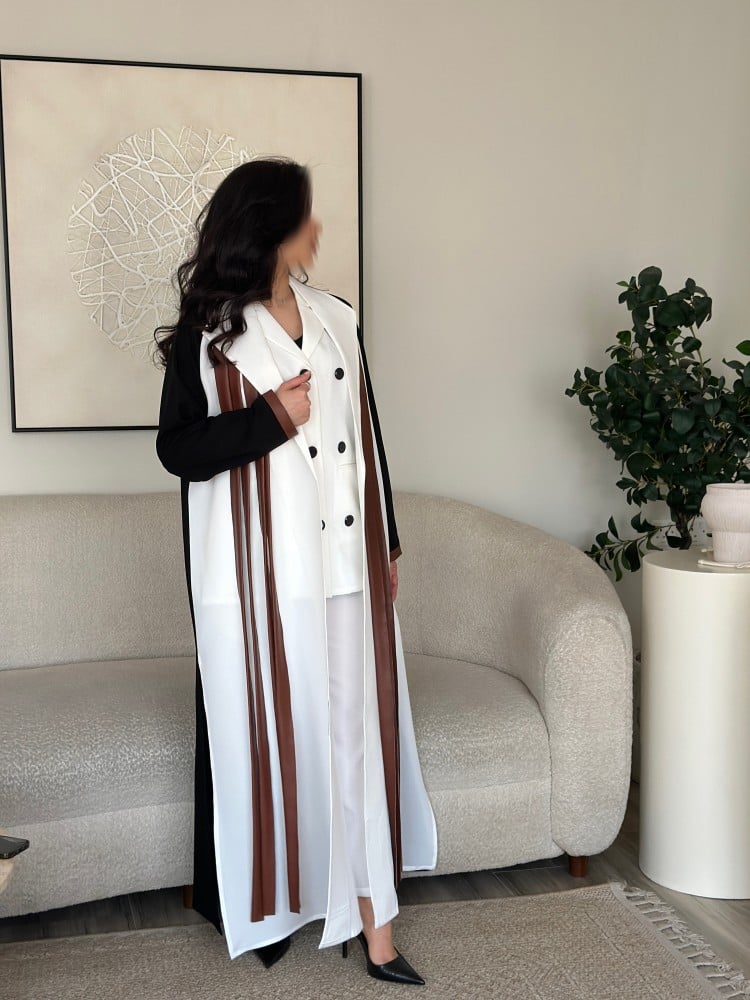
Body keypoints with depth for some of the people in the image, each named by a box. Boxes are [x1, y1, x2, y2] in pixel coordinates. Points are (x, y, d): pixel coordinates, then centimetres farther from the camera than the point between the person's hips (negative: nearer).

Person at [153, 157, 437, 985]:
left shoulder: (336, 320, 10)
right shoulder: (207, 335, -4)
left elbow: (366, 440, 13)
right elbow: (176, 449, -7)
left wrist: (388, 544, 14)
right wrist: (271, 416, -17)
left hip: (345, 565, 4)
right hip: (257, 575, -4)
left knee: (359, 729, 3)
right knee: (265, 733, 6)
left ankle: (372, 920, 10)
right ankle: (259, 907, 25)